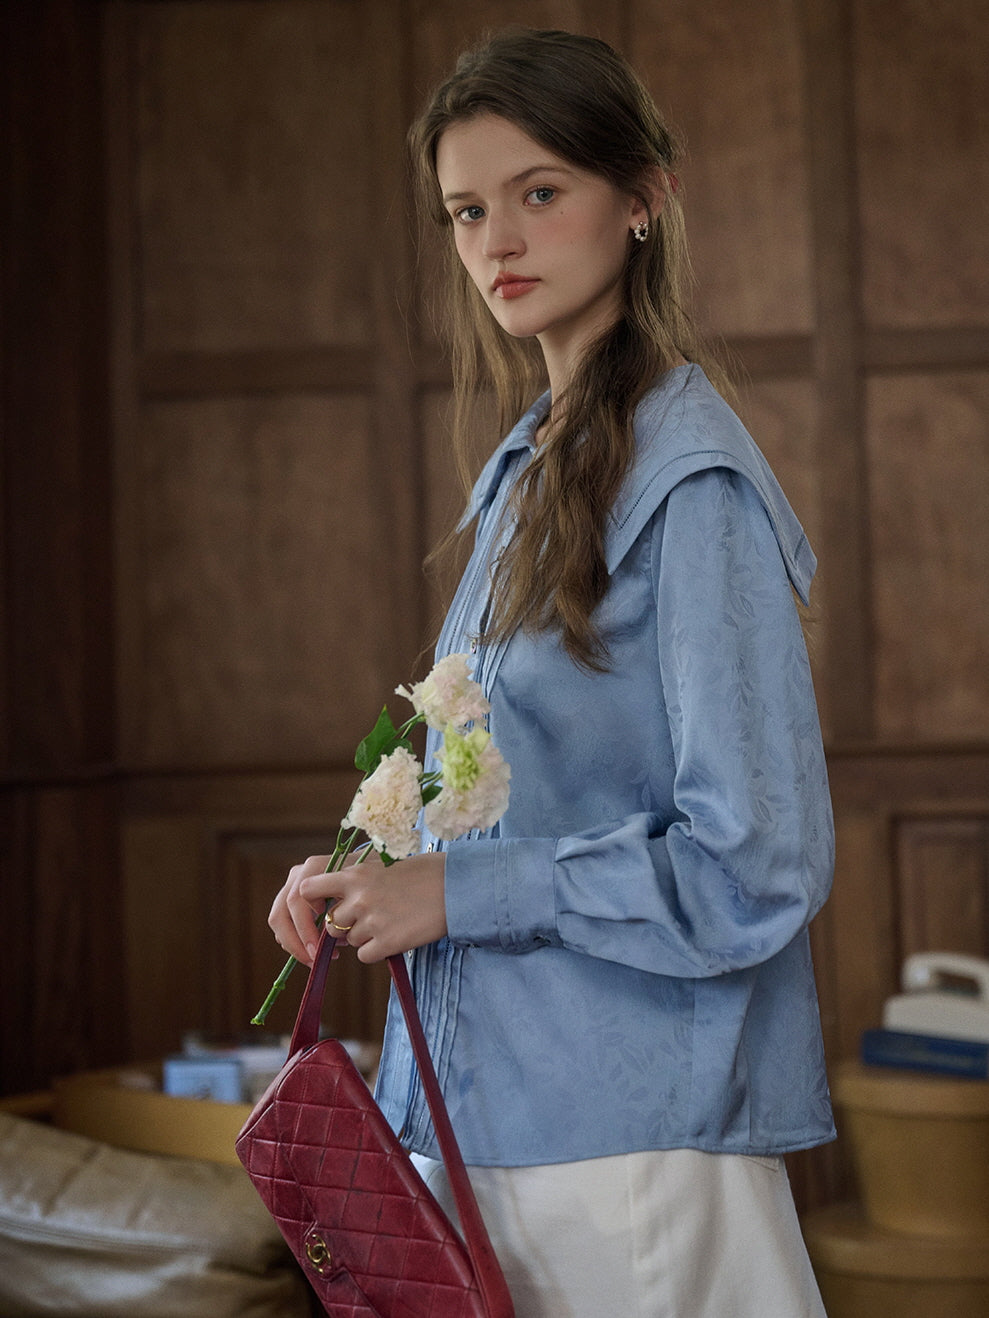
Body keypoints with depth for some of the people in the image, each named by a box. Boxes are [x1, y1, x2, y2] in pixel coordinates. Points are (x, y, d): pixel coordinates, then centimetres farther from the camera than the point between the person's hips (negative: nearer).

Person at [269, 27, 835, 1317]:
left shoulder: (691, 484, -15)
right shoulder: (530, 464, 12)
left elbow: (756, 868, -19)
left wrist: (455, 891, -15)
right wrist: (375, 875, 4)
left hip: (633, 1129, -8)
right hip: (486, 1108, 8)